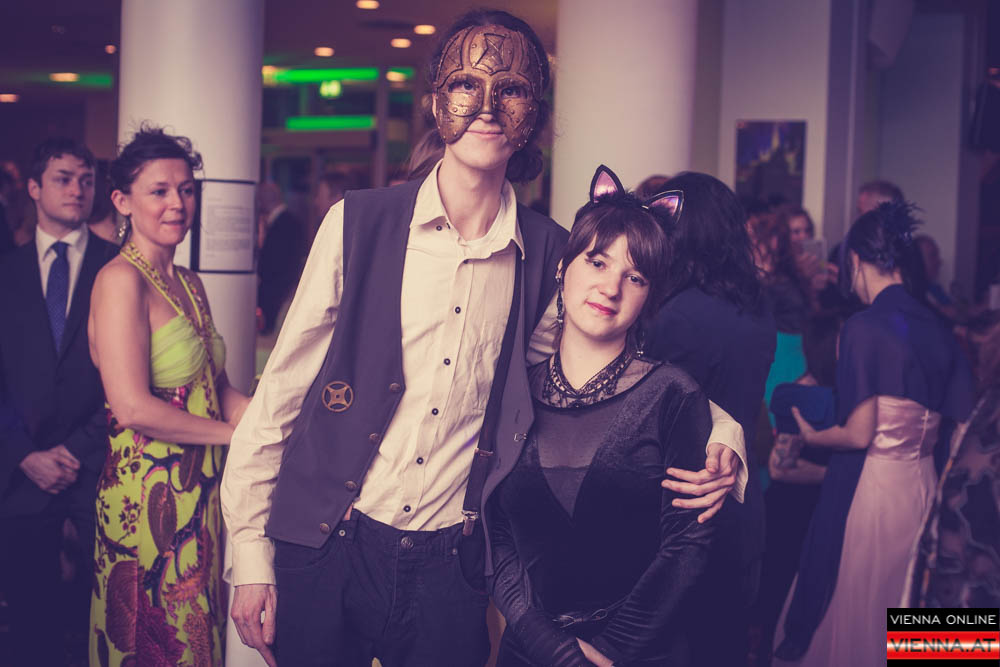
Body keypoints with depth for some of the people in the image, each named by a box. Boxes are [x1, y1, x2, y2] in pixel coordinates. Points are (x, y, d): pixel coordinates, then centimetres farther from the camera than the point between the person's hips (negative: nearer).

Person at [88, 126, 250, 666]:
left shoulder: (189, 283, 12)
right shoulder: (121, 279, -13)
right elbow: (133, 407, -21)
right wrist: (233, 432, -13)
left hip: (202, 491, 8)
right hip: (148, 494, -8)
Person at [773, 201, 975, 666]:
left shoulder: (865, 327, -15)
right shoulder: (938, 328, 4)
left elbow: (859, 434, -15)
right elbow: (960, 421, 7)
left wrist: (810, 435, 3)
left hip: (872, 487, -6)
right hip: (924, 486, 6)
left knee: (851, 613, 8)